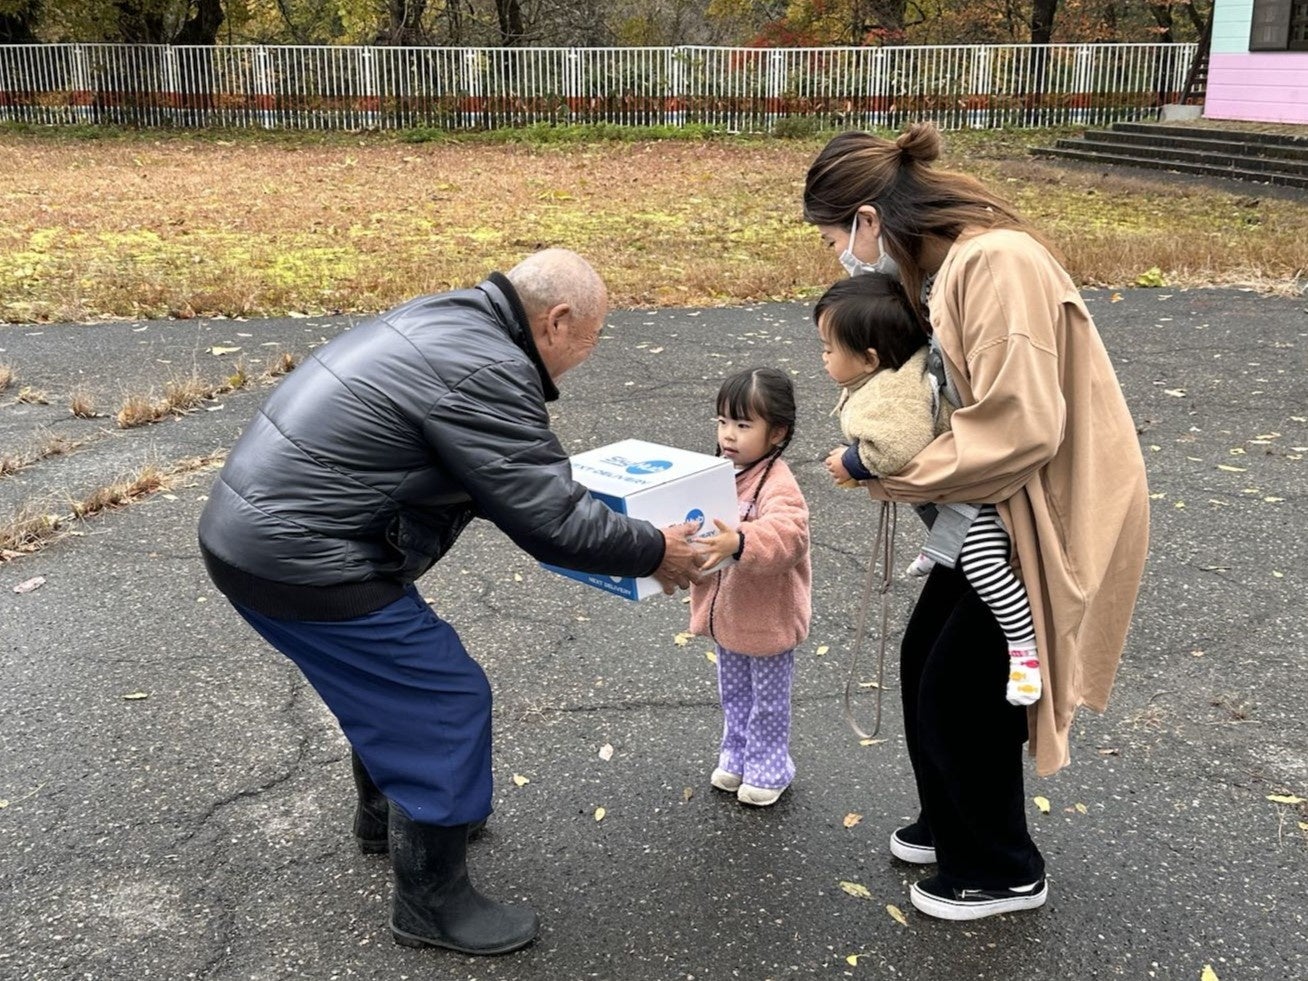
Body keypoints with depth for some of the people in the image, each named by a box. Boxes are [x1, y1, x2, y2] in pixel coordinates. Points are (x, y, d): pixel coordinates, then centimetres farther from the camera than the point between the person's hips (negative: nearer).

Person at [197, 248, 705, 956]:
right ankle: (431, 905, 15)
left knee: (388, 675, 27)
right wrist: (655, 553, -2)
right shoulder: (487, 374, -21)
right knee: (446, 704, 0)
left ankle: (387, 815, 48)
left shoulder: (448, 320, 11)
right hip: (300, 565, -10)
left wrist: (597, 524, 21)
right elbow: (551, 521, -17)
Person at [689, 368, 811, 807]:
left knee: (769, 700, 13)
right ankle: (736, 757, 42)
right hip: (727, 613, 7)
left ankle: (768, 769, 31)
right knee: (733, 694, 24)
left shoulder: (778, 486, -26)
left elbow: (788, 536, -44)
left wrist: (739, 543, -58)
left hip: (768, 619, -7)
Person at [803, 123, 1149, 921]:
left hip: (1052, 517, -9)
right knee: (925, 663, 16)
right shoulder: (940, 267, 4)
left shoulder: (997, 262, -26)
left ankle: (1000, 870, 25)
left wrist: (898, 476, -19)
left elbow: (1019, 428, -30)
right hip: (994, 512, 9)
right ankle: (951, 824, 38)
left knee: (961, 691, 3)